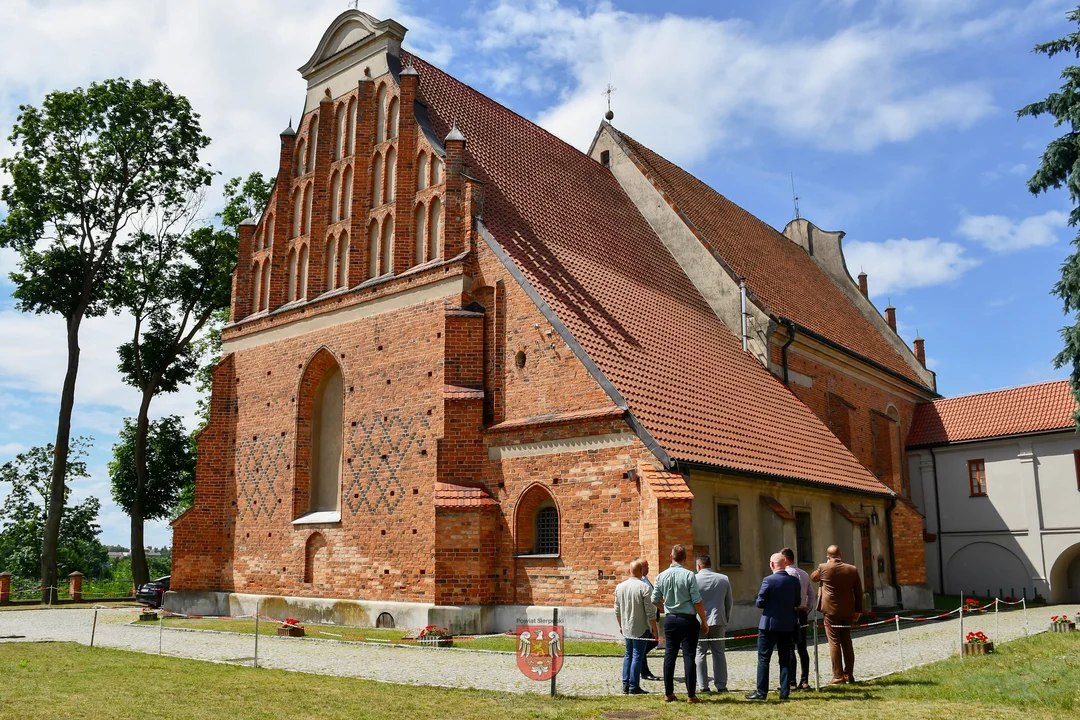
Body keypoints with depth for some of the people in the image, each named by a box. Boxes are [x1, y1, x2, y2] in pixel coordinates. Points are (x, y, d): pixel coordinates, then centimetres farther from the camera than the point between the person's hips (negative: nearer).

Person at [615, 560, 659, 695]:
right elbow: (650, 612, -14)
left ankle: (625, 686, 16)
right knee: (637, 656, 1)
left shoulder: (619, 587, 3)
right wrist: (654, 629, -5)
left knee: (628, 655, 16)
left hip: (626, 628, 6)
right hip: (640, 628, -6)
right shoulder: (643, 587, -16)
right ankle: (634, 687, 2)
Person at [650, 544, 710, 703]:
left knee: (669, 656, 10)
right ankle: (691, 695, 2)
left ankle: (668, 693, 15)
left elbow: (655, 600, 4)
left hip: (670, 619, 4)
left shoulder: (661, 576, -1)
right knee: (689, 656, 1)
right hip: (688, 620, -3)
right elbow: (697, 601, -12)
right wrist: (704, 622, -2)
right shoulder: (689, 575, -12)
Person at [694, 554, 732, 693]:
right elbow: (729, 602, 7)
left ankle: (703, 686, 3)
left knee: (701, 653, 5)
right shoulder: (724, 579, 3)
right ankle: (721, 685, 9)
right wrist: (726, 619, 16)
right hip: (718, 621, 2)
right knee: (719, 653, 10)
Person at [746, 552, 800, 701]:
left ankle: (761, 692, 3)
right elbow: (797, 603, 7)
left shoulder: (768, 580, -15)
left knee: (763, 658, 2)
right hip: (788, 625, 5)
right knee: (785, 659, 11)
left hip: (769, 624, -5)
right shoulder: (794, 581, 0)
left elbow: (760, 603, -12)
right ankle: (785, 692, 12)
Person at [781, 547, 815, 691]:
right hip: (802, 612, 8)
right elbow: (812, 596, 15)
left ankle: (791, 682, -3)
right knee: (802, 648, 10)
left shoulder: (786, 573, -11)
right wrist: (807, 611, 17)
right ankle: (804, 681, 11)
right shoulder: (804, 574, 13)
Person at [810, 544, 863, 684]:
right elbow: (858, 591, 5)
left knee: (834, 643, -1)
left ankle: (838, 676, -2)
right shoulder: (852, 569, 1)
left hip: (831, 611, -4)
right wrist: (858, 610, 13)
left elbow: (813, 578, 12)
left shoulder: (823, 568, -8)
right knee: (847, 642, 12)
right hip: (848, 611, 4)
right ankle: (849, 674, 17)